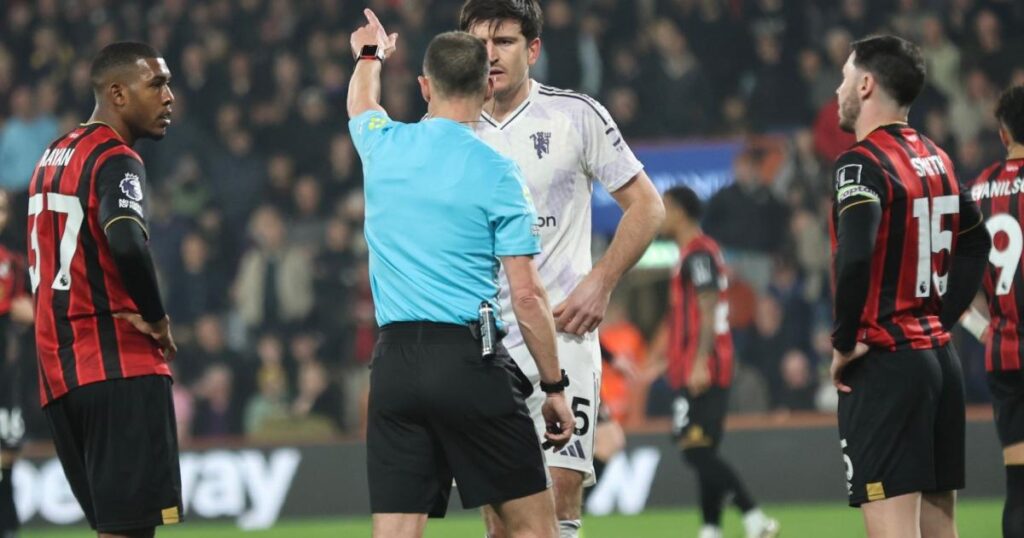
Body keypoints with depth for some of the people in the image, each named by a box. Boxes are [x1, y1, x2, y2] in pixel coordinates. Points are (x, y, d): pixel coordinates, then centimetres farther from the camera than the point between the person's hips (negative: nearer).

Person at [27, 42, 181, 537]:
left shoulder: (53, 156, 19)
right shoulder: (116, 161, -9)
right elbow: (127, 243, -29)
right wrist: (156, 319, -13)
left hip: (57, 367, 9)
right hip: (120, 366, -9)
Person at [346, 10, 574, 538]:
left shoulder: (384, 146, 7)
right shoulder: (496, 172, -6)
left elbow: (361, 105, 35)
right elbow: (526, 294, -7)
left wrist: (371, 55, 56)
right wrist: (554, 387, 1)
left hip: (394, 362, 4)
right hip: (469, 355, -4)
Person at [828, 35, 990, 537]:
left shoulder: (863, 163, -13)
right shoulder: (936, 159, 13)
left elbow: (854, 259, -27)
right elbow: (975, 242, 25)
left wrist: (844, 342, -16)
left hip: (884, 364, -8)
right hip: (939, 355, 8)